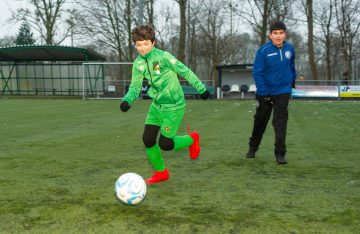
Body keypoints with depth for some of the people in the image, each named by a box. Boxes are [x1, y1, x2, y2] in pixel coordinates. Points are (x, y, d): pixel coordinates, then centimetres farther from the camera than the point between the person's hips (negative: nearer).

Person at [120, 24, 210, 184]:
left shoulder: (163, 56, -19)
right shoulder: (138, 63, 0)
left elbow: (185, 72, -11)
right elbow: (135, 86, 5)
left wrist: (201, 88, -5)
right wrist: (127, 100, -15)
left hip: (174, 106, -6)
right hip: (156, 105, 6)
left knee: (164, 144, -7)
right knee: (147, 139, 1)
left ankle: (192, 139, 24)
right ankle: (160, 172, 23)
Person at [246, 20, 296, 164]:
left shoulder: (289, 48, -4)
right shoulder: (263, 50, -16)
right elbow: (257, 72, -16)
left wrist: (293, 80, 27)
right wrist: (263, 92, -20)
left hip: (283, 91, 1)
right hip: (265, 92, -1)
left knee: (280, 120, -10)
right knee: (260, 120, 14)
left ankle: (280, 153, -5)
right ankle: (253, 147, 35)